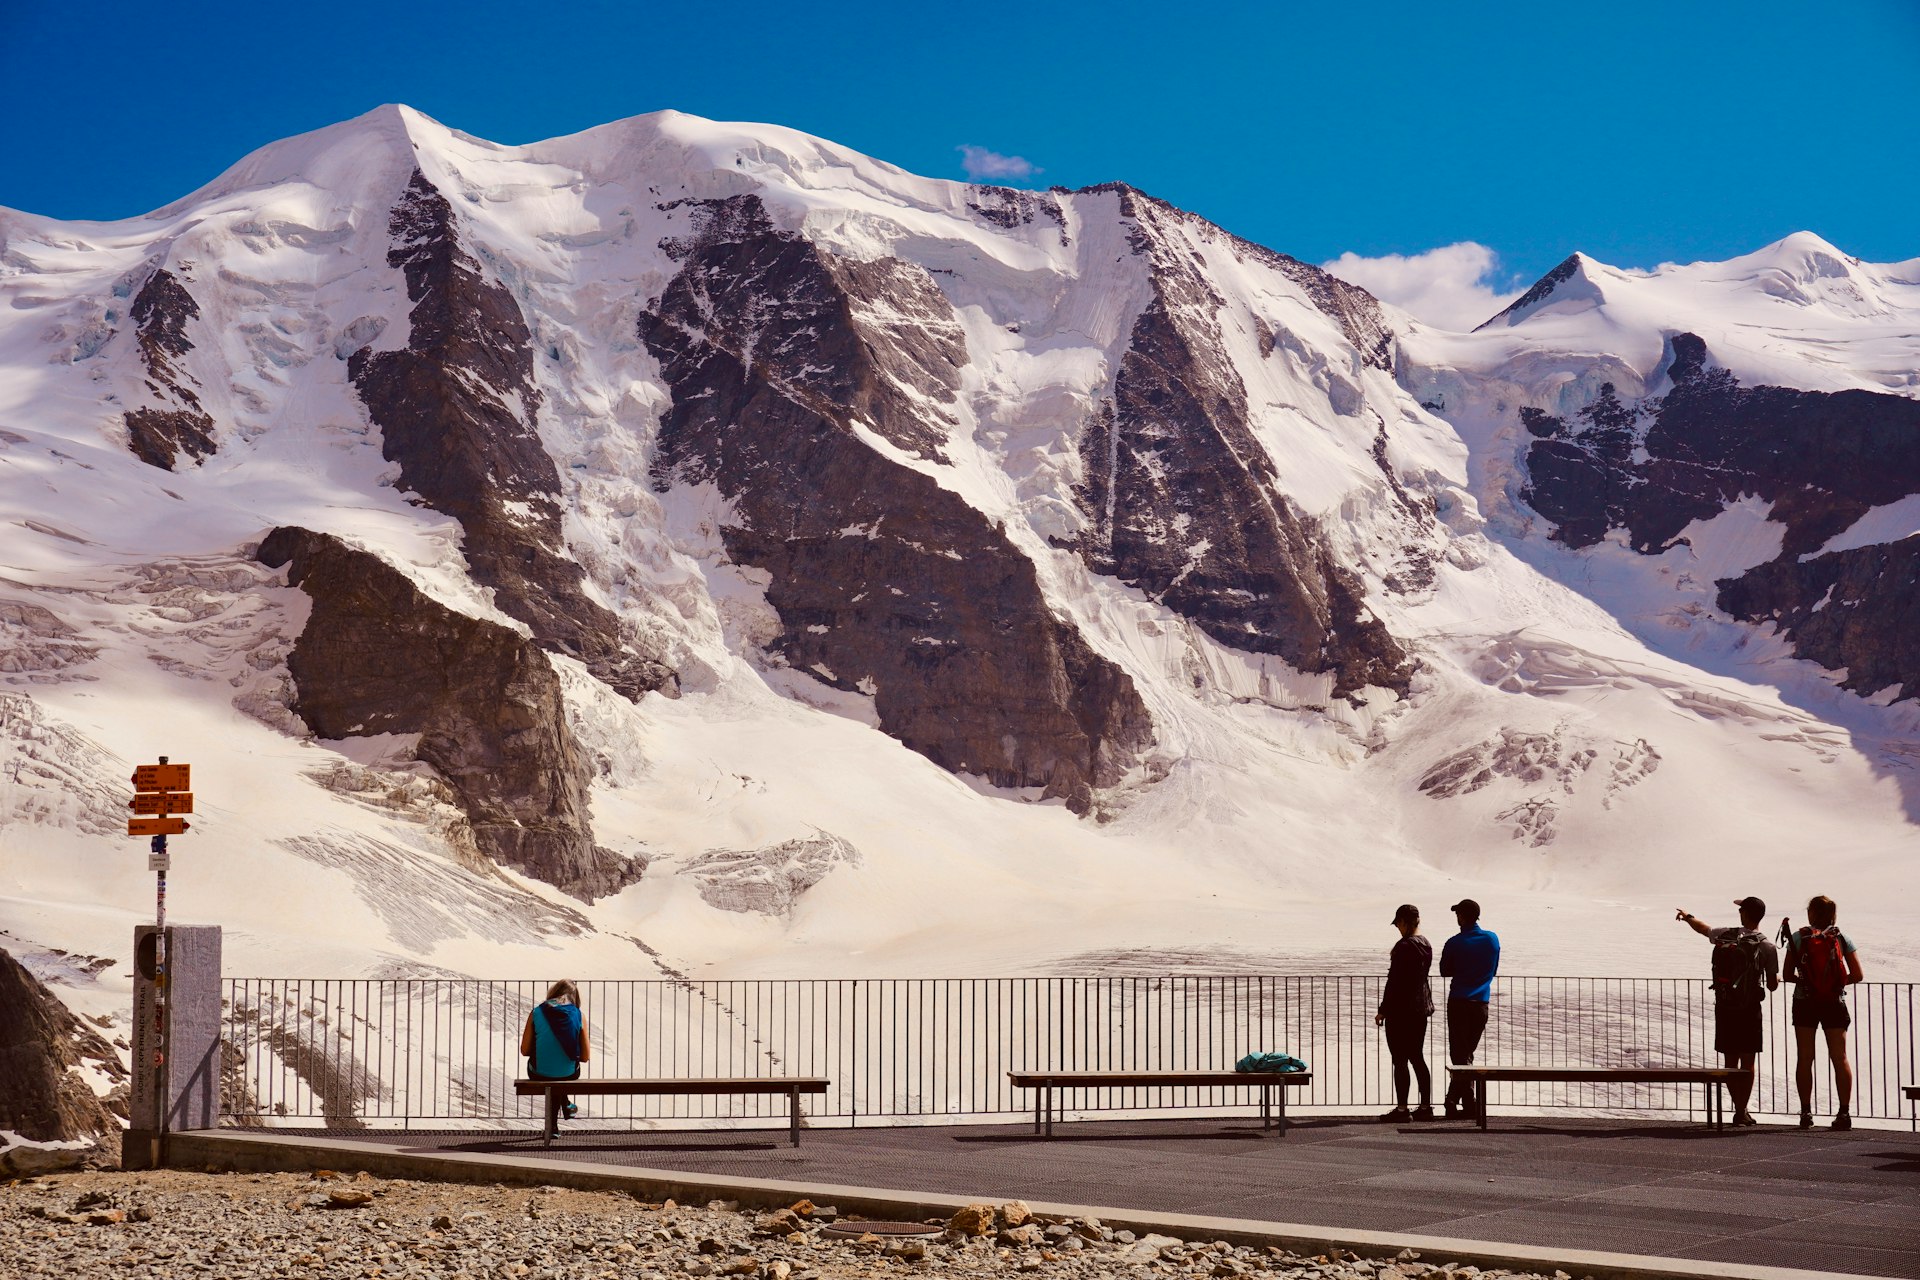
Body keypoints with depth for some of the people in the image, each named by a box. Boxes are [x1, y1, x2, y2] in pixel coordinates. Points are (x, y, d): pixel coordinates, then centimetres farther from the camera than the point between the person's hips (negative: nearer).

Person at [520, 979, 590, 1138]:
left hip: (539, 1075, 0)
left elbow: (524, 1050, -1)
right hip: (568, 1075, 1)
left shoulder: (536, 1014, -5)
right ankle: (553, 1125, 44)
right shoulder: (579, 1015, -4)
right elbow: (585, 1056, -2)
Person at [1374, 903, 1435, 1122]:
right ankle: (1425, 1106, 16)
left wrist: (1382, 1011, -12)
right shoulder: (1426, 945, 8)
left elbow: (1394, 981, -17)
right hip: (1422, 1007, 9)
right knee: (1417, 1058, 15)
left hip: (1401, 1009, -9)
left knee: (1400, 1060, -4)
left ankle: (1402, 1109, -4)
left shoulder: (1404, 947, -17)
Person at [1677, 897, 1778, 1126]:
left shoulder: (1725, 935, 1)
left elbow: (1702, 928, 22)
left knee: (1731, 1062, 11)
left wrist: (1687, 916, 44)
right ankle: (1742, 1110, -3)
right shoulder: (1766, 946, -7)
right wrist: (1775, 979, 24)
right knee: (1747, 1061, 1)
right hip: (1749, 1009, -3)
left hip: (1723, 1007, 3)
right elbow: (1773, 985, -1)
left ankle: (1739, 1108, 13)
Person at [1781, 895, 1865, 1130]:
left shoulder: (1798, 939, -2)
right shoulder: (1841, 939, -1)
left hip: (1805, 1003, 0)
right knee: (1840, 1058, 5)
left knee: (1804, 1058, 6)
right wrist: (1840, 982, 12)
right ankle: (1844, 1112, -1)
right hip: (1835, 1004, 1)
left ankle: (1806, 1112, 3)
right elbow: (1858, 975, -3)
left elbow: (1786, 975, -2)